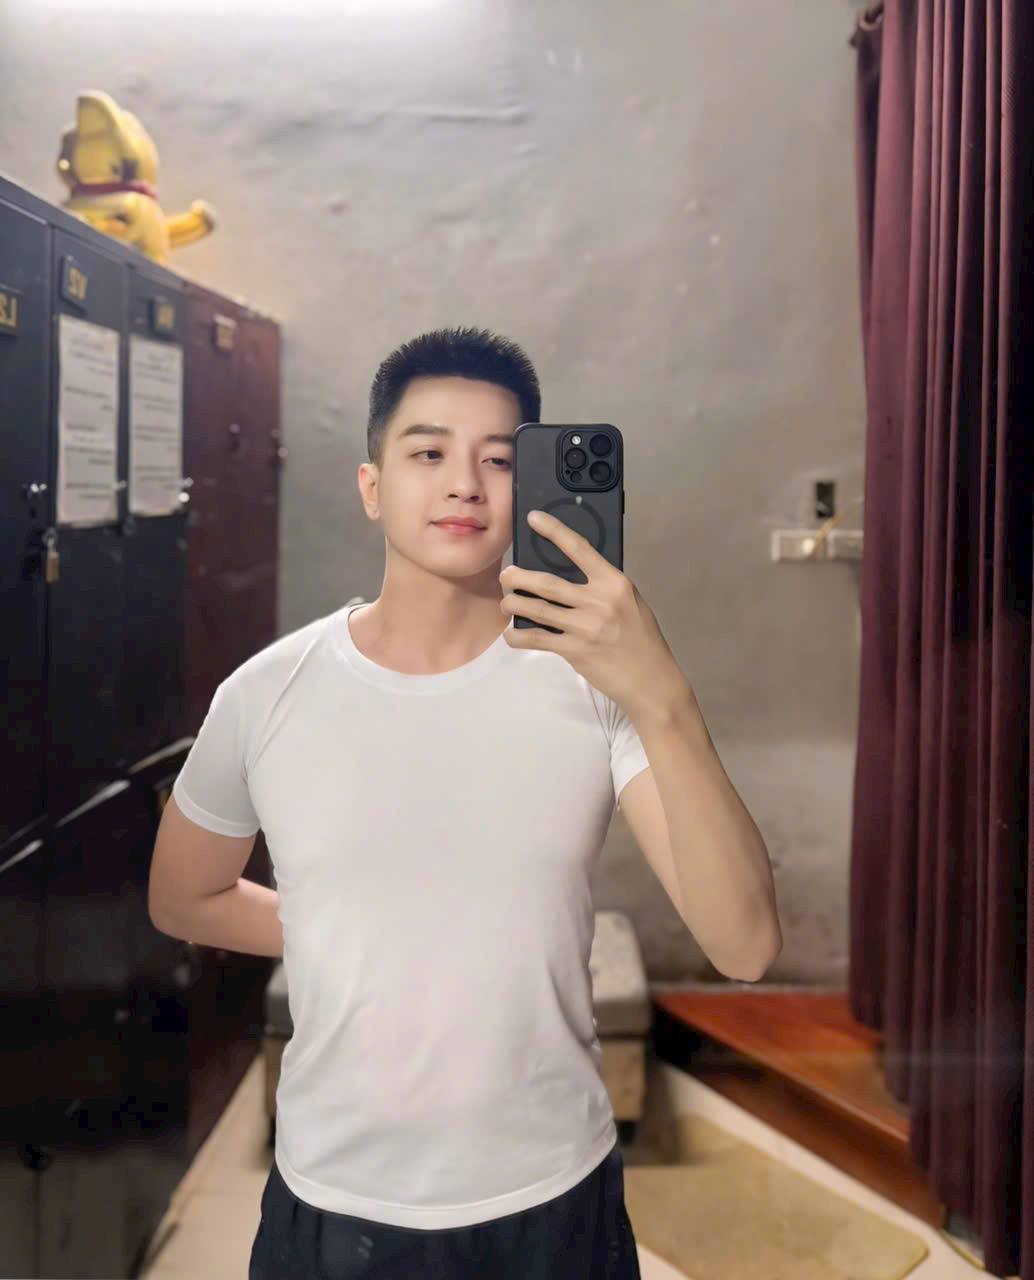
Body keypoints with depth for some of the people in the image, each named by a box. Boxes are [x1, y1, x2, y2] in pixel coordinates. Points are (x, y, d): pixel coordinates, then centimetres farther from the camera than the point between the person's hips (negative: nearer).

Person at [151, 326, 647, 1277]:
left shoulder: (596, 681, -12)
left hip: (554, 1199, 0)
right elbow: (184, 898, 9)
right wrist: (358, 945, -1)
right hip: (331, 1203, 1)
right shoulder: (266, 696, -8)